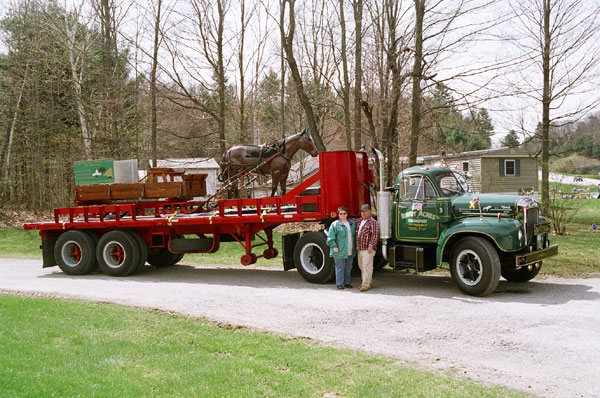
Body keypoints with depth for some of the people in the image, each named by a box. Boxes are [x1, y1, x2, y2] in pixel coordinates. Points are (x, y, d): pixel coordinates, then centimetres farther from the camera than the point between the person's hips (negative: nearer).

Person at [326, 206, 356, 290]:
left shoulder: (352, 223, 12)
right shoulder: (335, 224, -6)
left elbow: (355, 235, 21)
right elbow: (330, 237, -8)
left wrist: (355, 247, 16)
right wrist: (334, 246, -16)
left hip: (350, 251, 6)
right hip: (340, 251, -6)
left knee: (348, 268, 13)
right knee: (340, 267, -1)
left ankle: (347, 282, 24)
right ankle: (339, 283, 6)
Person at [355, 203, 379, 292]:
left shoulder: (373, 222, -8)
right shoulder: (360, 221, 16)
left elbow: (375, 235, -15)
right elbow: (357, 233, 32)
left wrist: (371, 245, -21)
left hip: (368, 249, -9)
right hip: (360, 249, 9)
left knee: (367, 267, -8)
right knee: (361, 266, 14)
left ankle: (366, 284, -6)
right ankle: (369, 282, 24)